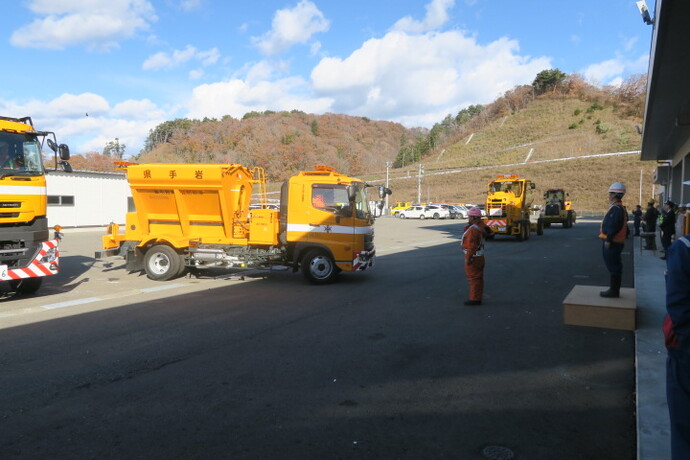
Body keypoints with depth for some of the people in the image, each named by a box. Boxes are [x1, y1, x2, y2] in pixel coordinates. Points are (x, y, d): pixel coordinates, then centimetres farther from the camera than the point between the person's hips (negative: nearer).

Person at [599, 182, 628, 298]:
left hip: (612, 242, -11)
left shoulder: (616, 209, -18)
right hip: (616, 241, 11)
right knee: (614, 265, 16)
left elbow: (613, 226, -24)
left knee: (613, 265, -5)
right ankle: (614, 288, 25)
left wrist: (608, 240, -21)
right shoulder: (620, 208, 15)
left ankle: (614, 290, 1)